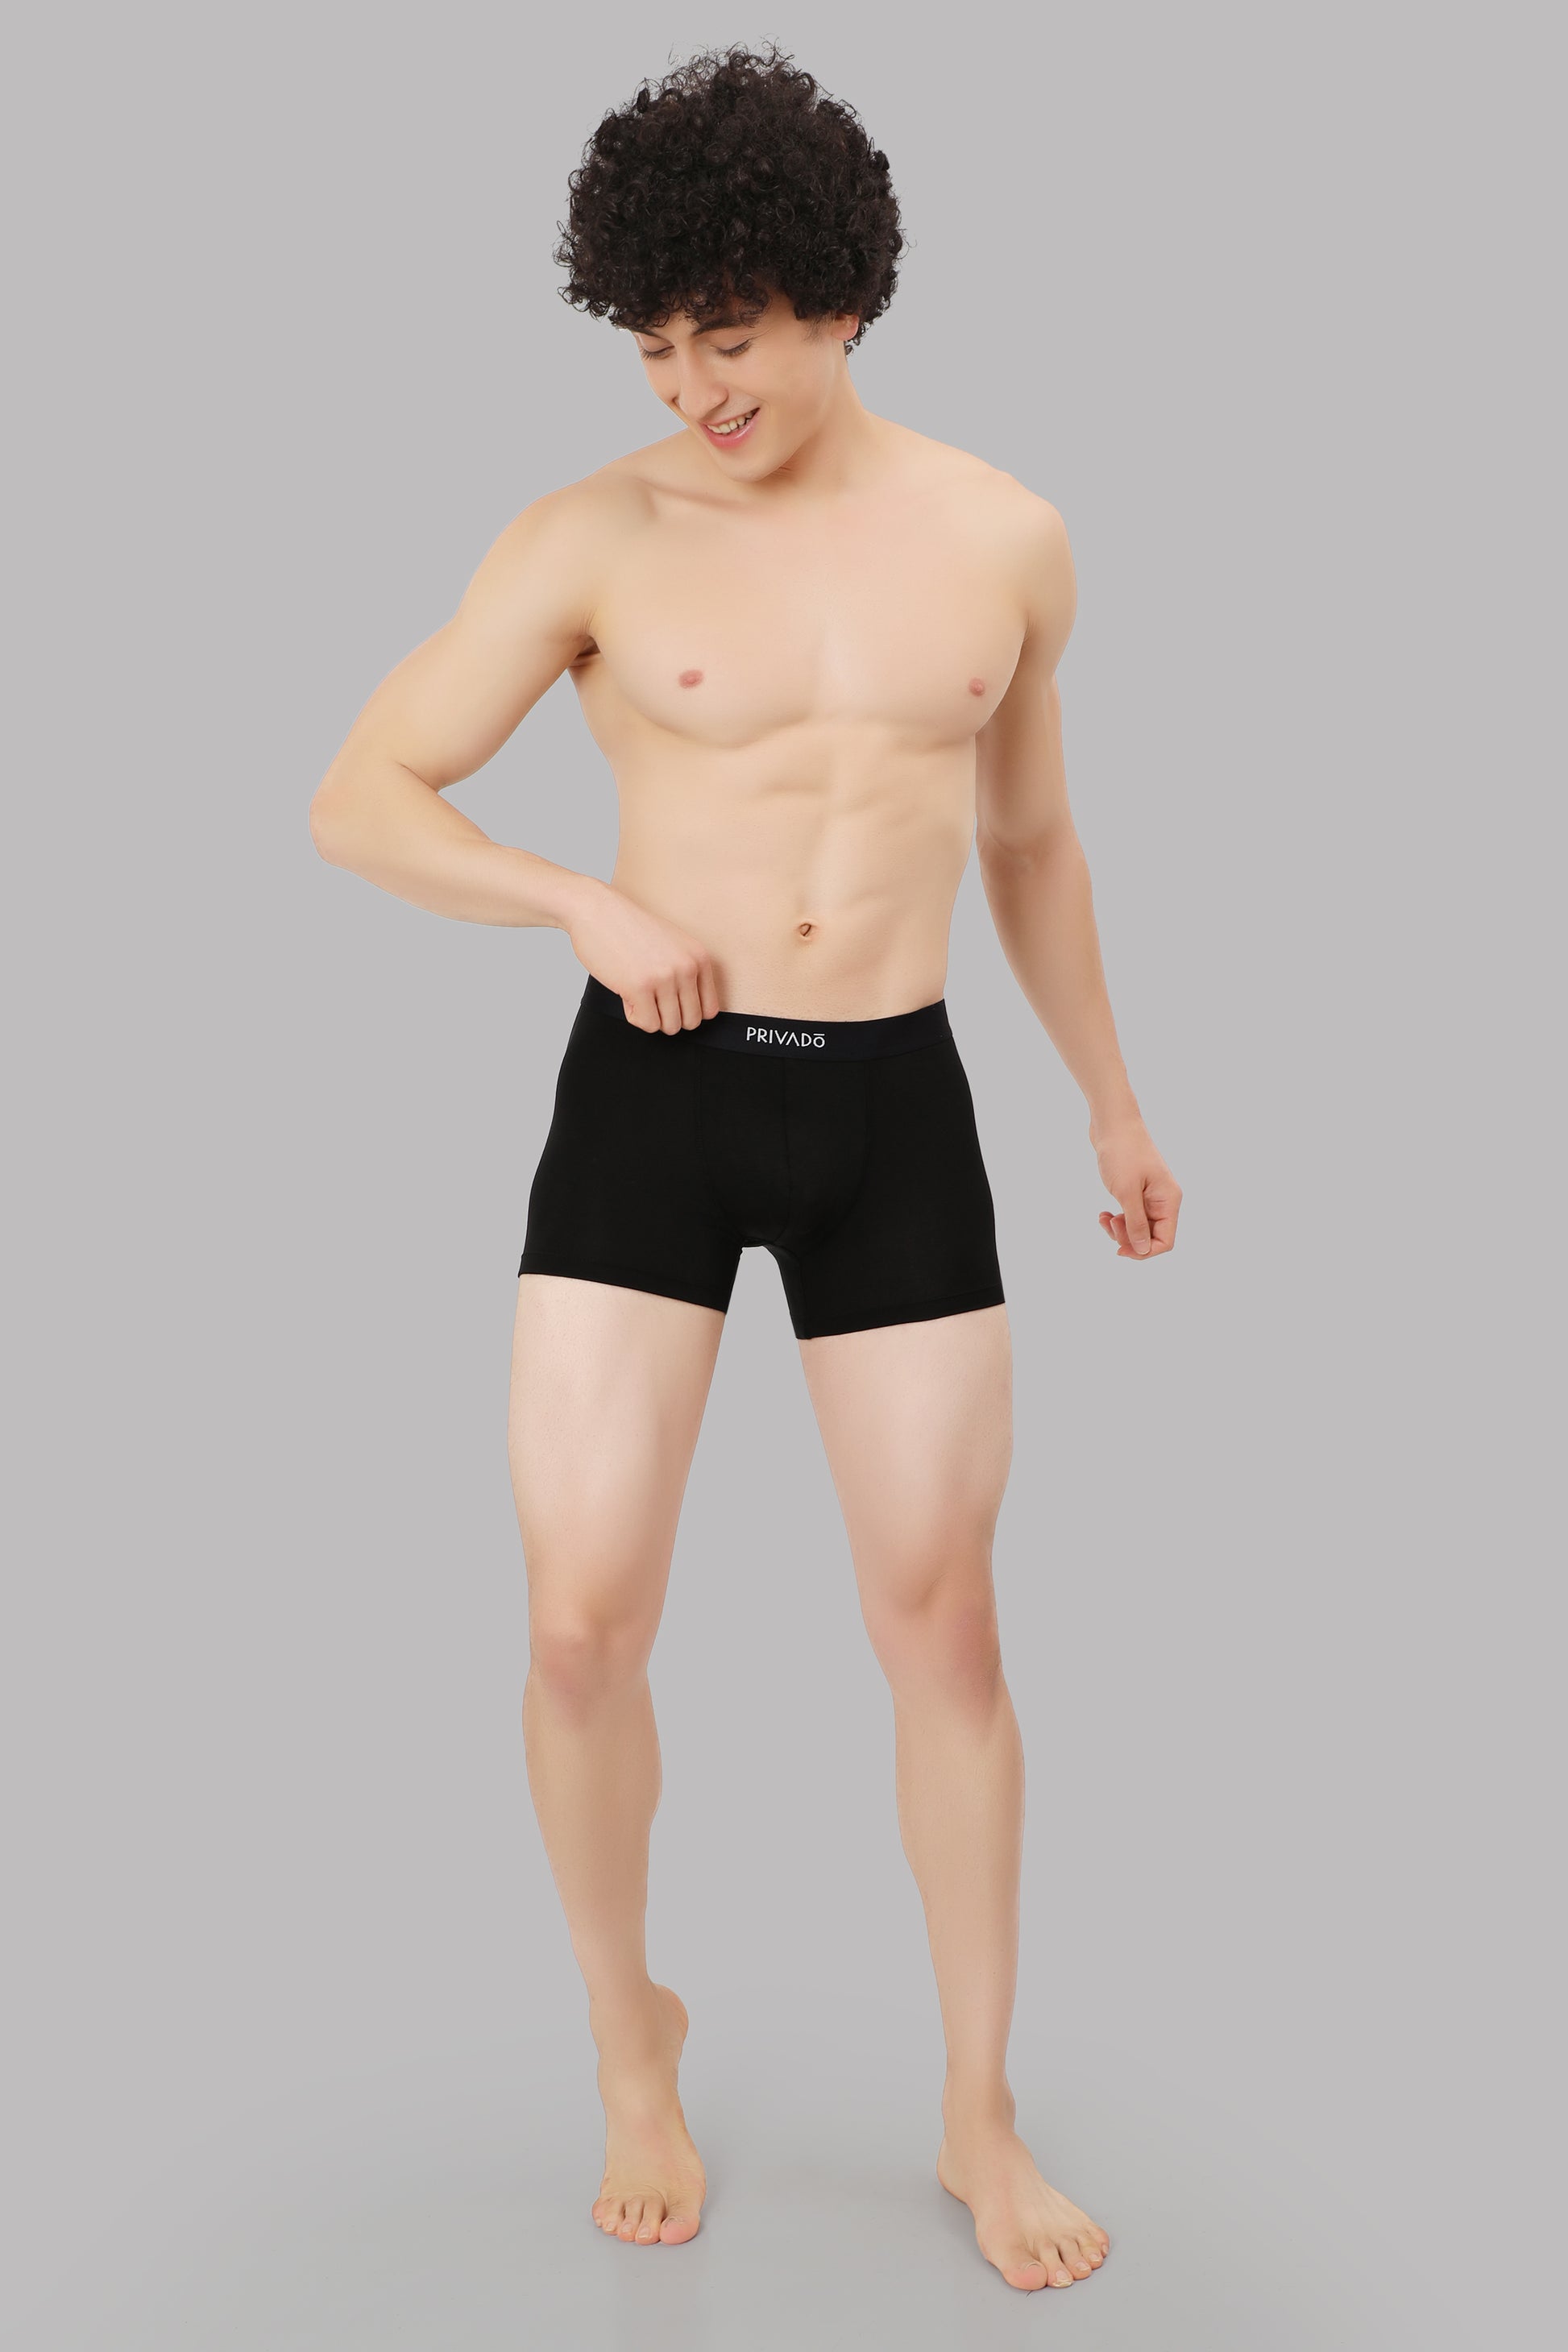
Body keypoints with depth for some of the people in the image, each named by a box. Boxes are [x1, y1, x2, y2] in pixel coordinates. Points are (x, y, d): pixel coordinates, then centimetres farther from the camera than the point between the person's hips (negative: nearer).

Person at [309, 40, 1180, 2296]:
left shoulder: (1004, 538, 5)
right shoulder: (597, 539, -3)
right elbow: (357, 799, -1)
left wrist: (1115, 1102, 22)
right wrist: (592, 904, -16)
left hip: (896, 1105, 2)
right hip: (650, 1098, -1)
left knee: (944, 1618, 5)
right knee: (583, 1616, -4)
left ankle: (982, 2111, 25)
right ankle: (631, 2039, 26)